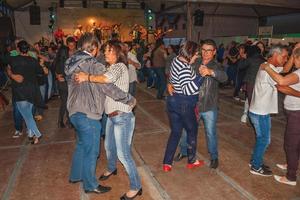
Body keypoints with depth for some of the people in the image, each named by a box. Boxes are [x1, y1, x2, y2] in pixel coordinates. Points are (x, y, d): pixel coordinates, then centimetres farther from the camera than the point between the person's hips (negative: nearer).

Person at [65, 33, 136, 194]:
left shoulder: (71, 63, 5)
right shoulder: (94, 65, -19)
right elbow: (109, 89, -21)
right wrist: (130, 99, -12)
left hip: (74, 112, 9)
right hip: (88, 115, -8)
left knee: (81, 145, 26)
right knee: (91, 151, 7)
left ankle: (76, 175, 42)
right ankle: (90, 185, 23)